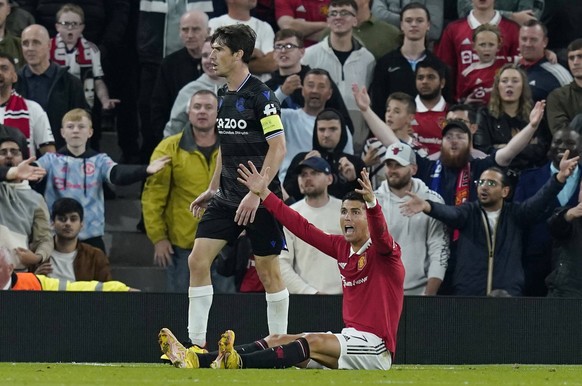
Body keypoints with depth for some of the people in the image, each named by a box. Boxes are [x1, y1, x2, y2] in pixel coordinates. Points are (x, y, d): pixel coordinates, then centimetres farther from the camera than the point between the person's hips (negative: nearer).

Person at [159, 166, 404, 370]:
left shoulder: (383, 252, -7)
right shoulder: (342, 248, 13)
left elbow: (380, 233, -30)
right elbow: (303, 228, 17)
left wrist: (372, 202, -50)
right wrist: (263, 194, 17)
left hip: (375, 347, -8)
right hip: (350, 338, 8)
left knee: (314, 342, -30)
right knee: (277, 341, -4)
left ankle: (238, 362, -51)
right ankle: (196, 360, -17)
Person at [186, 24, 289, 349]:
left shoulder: (260, 96, -14)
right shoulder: (223, 96, 11)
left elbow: (278, 148, -18)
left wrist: (255, 194, -23)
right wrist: (213, 188, 19)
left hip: (260, 200, -8)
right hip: (227, 197, 8)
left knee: (268, 270, 1)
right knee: (198, 260, -2)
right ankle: (197, 343, 1)